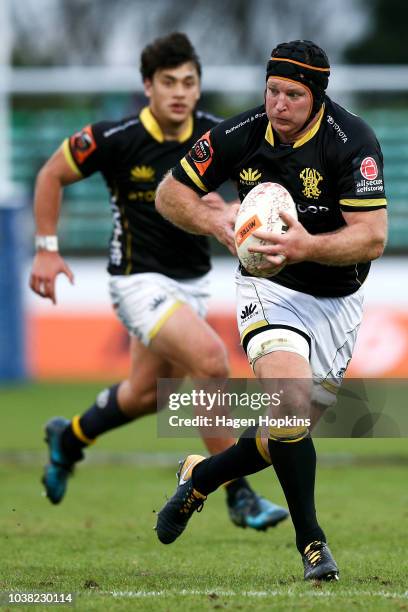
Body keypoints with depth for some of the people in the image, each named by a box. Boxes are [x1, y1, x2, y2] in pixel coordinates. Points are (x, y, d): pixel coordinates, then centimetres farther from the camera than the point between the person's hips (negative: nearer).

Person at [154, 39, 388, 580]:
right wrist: (214, 221, -22)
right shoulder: (241, 134, -13)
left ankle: (201, 476, 34)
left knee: (290, 437, 6)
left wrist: (308, 247, -42)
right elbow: (170, 193, -1)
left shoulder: (353, 142, -20)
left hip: (336, 301, 1)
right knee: (291, 401, -25)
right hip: (271, 290, -1)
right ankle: (311, 541, -12)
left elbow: (373, 237, -25)